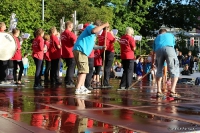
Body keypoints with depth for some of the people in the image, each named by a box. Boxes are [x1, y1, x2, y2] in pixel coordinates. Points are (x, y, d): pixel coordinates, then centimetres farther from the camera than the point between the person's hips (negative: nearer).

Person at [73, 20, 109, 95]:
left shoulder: (93, 35, 29)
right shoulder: (90, 26, -2)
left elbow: (92, 45, 32)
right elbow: (94, 30, -27)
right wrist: (104, 25, -19)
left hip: (81, 51, 11)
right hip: (80, 51, -11)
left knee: (84, 70, 19)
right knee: (84, 70, -12)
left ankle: (82, 87, 27)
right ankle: (78, 89, -16)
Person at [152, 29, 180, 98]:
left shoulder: (157, 38, 37)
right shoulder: (170, 35, 37)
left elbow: (153, 52, 36)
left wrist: (153, 63, 48)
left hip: (159, 50, 2)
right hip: (169, 48, -2)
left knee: (159, 70, 19)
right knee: (174, 70, 2)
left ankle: (159, 91, 14)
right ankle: (172, 91, -12)